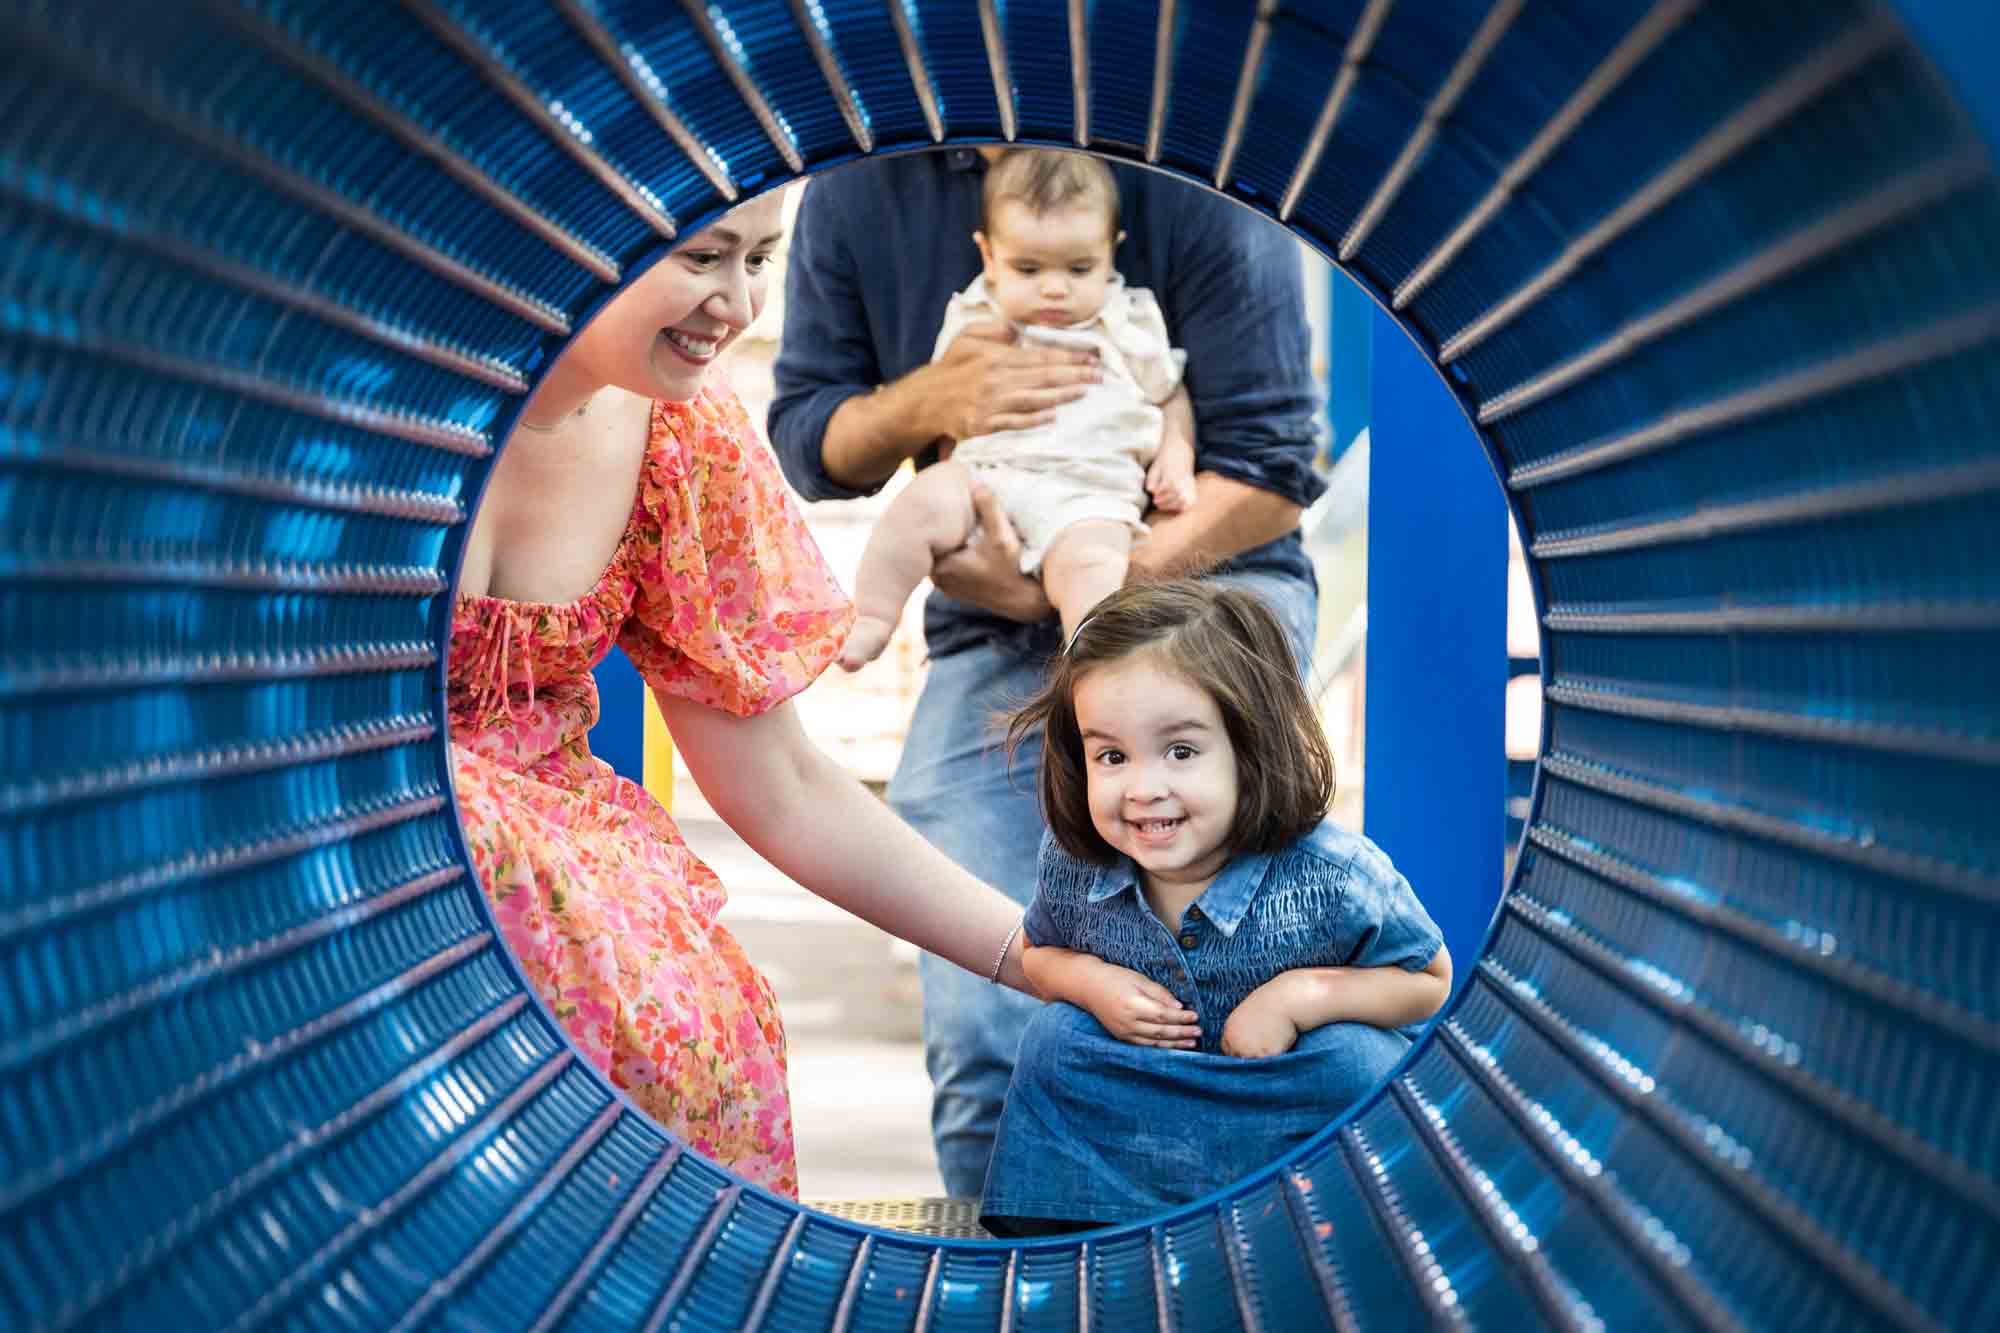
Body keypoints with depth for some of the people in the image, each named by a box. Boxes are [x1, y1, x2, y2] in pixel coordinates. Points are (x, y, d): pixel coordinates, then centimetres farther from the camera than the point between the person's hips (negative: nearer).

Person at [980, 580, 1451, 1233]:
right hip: (1140, 1072, 3)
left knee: (1351, 1057, -30)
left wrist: (1306, 994, -29)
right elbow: (1039, 953, 4)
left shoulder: (1335, 877, -29)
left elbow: (1432, 979, -13)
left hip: (1291, 1091, -3)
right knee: (1053, 1036, -17)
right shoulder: (1073, 864, -19)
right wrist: (1091, 982, -20)